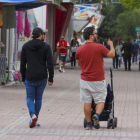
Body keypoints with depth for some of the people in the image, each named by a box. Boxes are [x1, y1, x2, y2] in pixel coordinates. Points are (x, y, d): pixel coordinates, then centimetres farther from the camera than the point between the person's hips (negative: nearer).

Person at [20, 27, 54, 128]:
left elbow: (22, 64, 4)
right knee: (38, 98, 13)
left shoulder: (26, 46, 2)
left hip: (30, 78, 1)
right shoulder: (46, 47, -4)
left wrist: (23, 78, 12)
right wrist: (51, 78, -3)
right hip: (42, 78, 0)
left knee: (30, 98, 9)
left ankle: (33, 115, -16)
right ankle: (35, 119, 16)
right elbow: (50, 64, -9)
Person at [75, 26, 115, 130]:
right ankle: (97, 115, -19)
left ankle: (88, 124, 11)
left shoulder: (79, 50, -1)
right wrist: (111, 45, 14)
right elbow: (112, 55, -4)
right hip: (98, 80, -3)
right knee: (100, 100, 8)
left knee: (87, 102, 8)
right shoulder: (99, 47, -14)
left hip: (85, 79, 3)